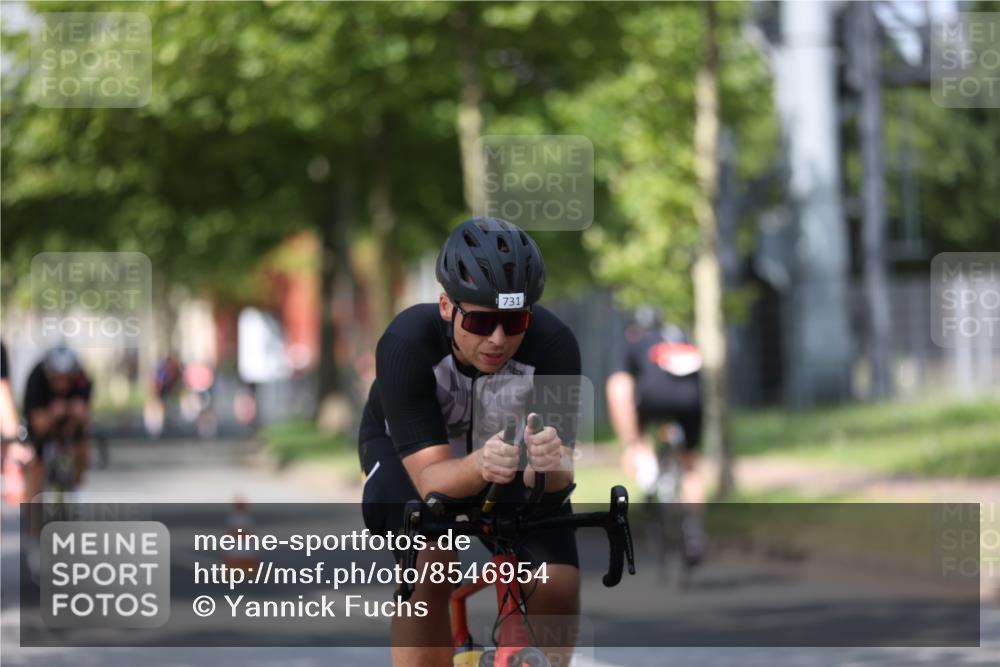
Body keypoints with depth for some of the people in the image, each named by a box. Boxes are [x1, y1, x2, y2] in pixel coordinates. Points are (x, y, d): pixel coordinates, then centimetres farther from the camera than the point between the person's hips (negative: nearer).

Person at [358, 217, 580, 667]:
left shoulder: (553, 344, -32)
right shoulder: (406, 344, -36)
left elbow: (559, 474, -34)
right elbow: (431, 478, -39)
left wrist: (548, 463, -58)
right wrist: (480, 465, -61)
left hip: (510, 444, 2)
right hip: (407, 450, -2)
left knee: (559, 588, -19)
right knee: (429, 573, -30)